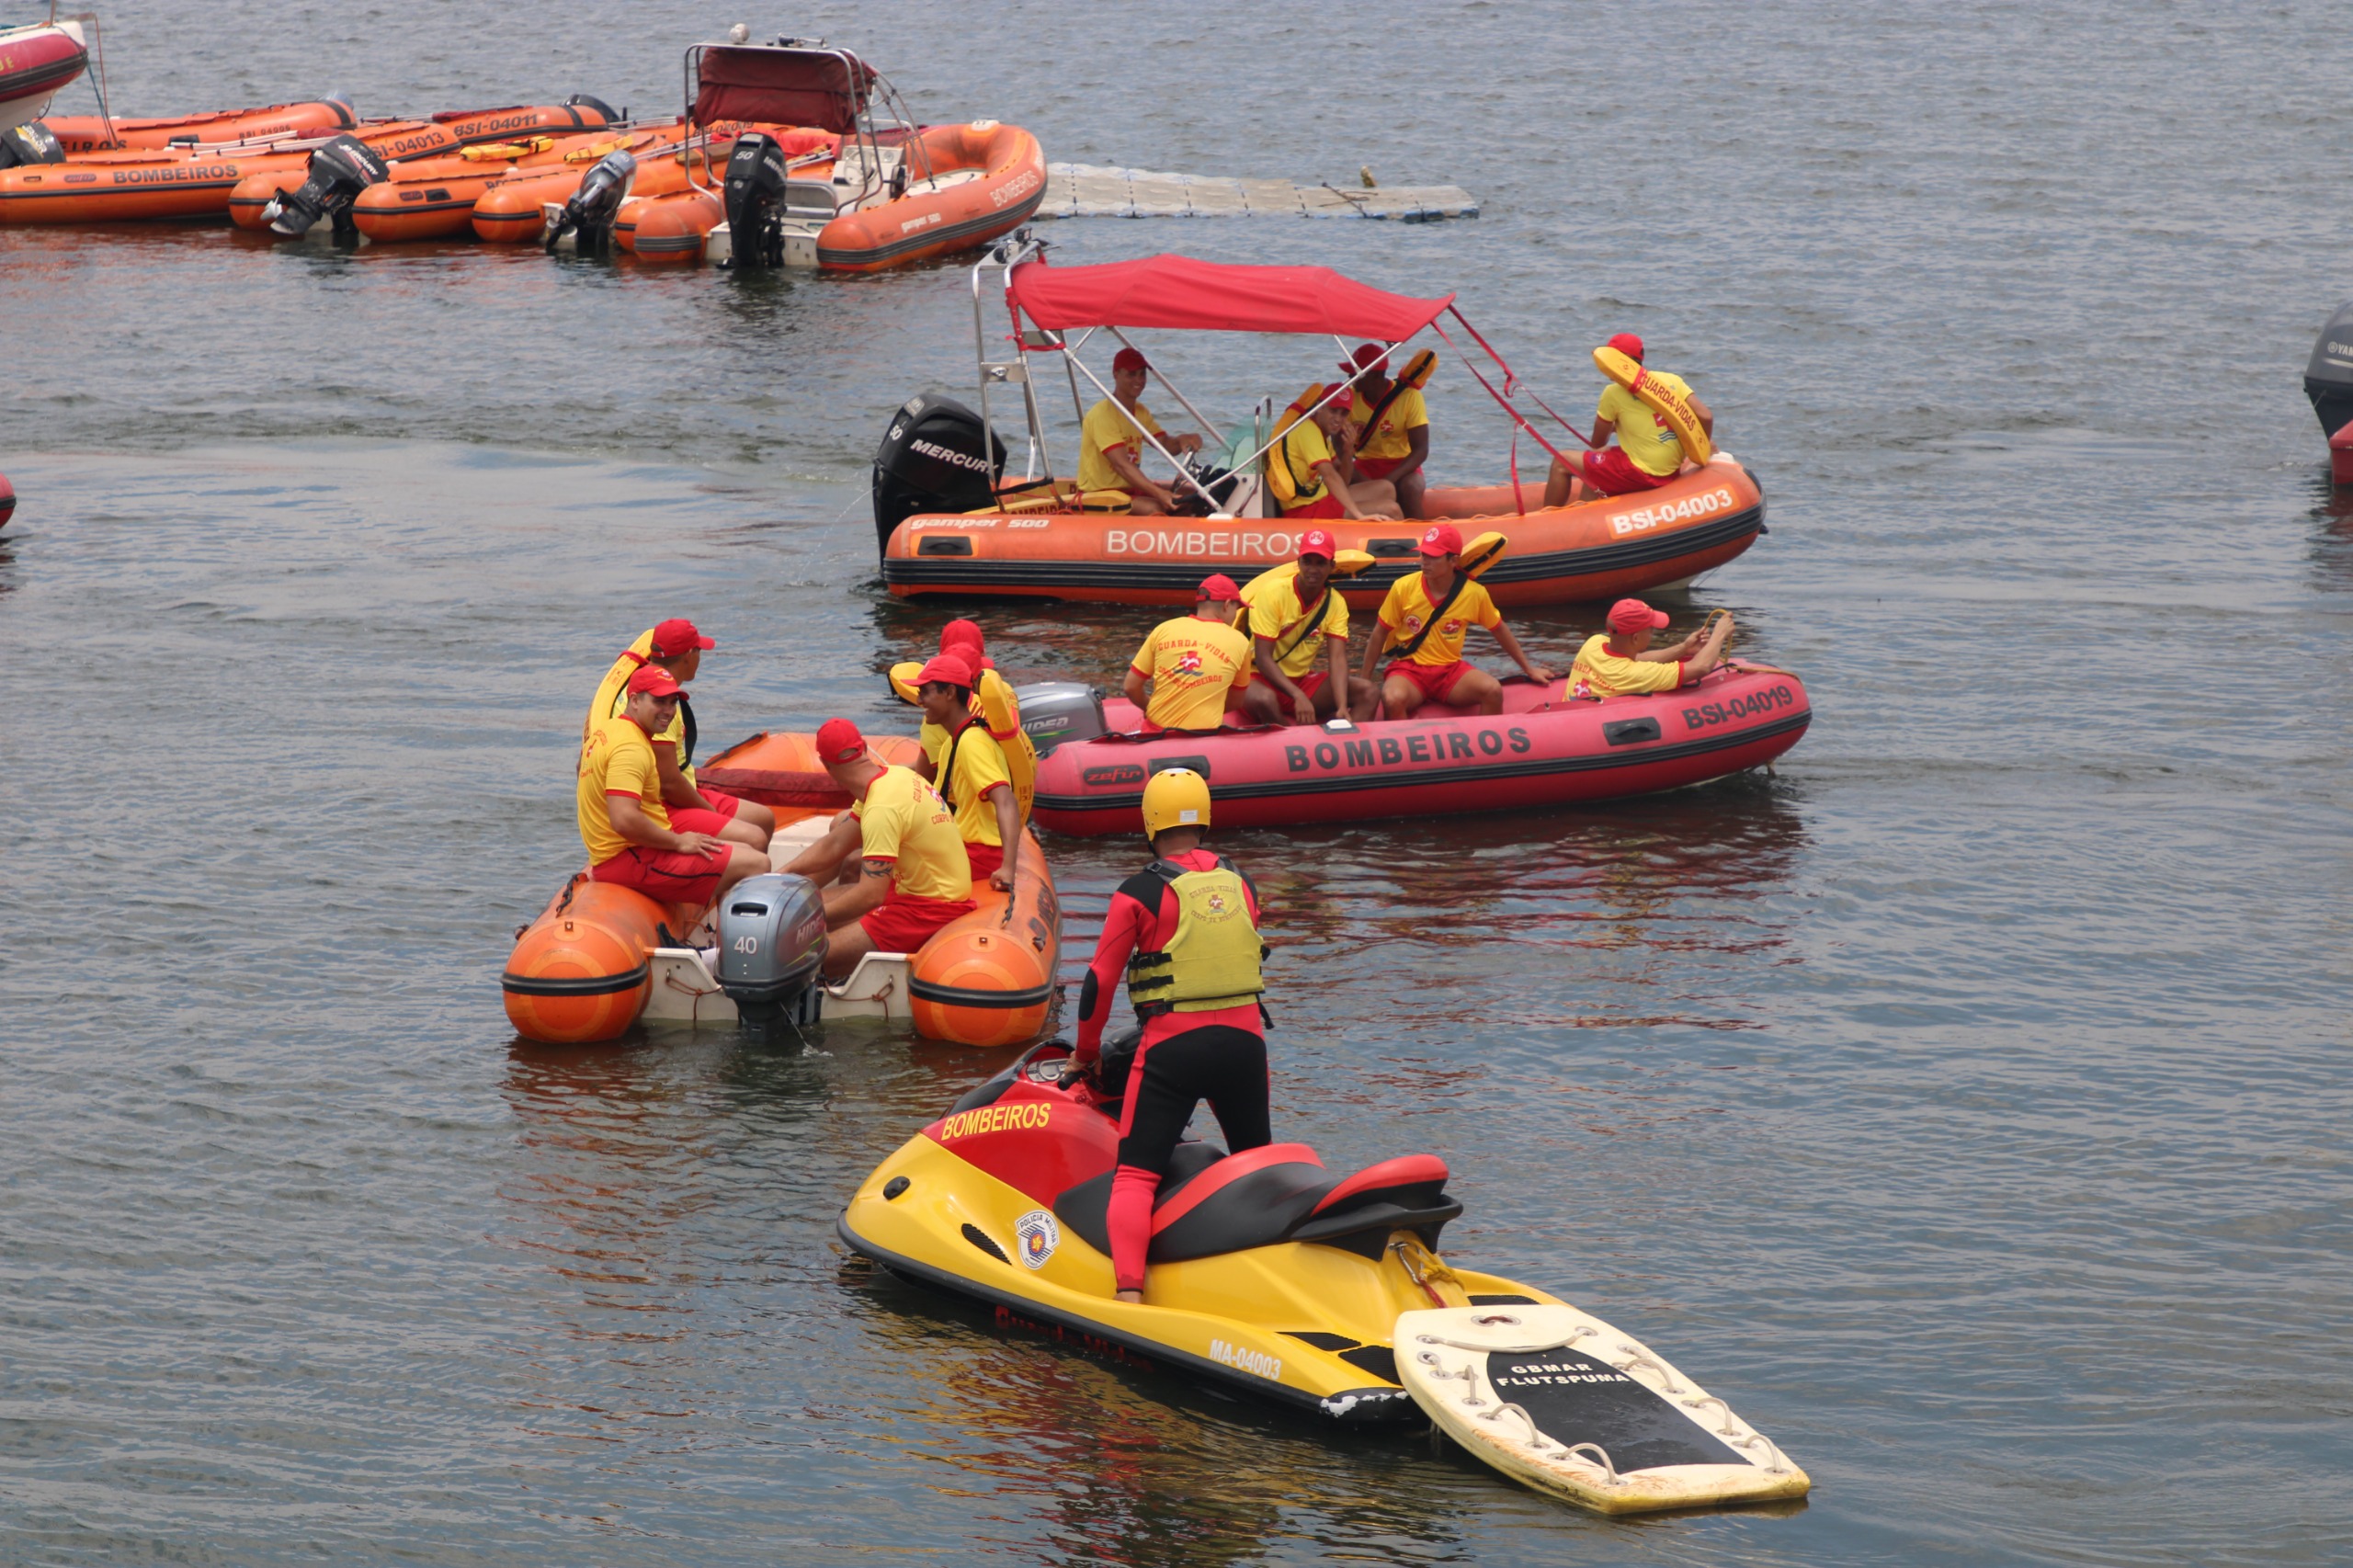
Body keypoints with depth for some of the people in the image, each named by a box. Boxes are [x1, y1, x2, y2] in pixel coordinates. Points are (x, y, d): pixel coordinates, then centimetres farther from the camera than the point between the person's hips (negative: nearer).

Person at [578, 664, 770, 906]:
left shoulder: (603, 728, 13)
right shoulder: (631, 748, -19)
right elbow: (624, 820, -30)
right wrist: (678, 842, -18)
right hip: (632, 862, -11)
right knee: (757, 864, -16)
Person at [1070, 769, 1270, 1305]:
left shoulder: (1140, 893, -6)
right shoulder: (1241, 884, 8)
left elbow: (1100, 980, -3)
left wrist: (1086, 1051, 12)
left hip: (1172, 1047, -4)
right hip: (1244, 1040, 4)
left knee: (1136, 1175, -5)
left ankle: (1128, 1291, -21)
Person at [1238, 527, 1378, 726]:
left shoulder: (1336, 603, -2)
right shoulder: (1272, 593, -15)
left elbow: (1337, 658, -12)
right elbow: (1263, 659, -19)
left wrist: (1342, 707, -29)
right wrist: (1298, 697, -32)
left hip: (1302, 679, 5)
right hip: (1264, 680, -5)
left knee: (1367, 692, -14)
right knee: (1263, 699, -40)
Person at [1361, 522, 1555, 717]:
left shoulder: (1474, 594, -5)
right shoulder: (1403, 588, -9)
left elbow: (1499, 630, 11)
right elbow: (1379, 634, 2)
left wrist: (1528, 669, 18)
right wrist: (1365, 681, 3)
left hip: (1450, 671, 2)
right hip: (1408, 669, -2)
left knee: (1493, 690, -27)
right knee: (1393, 700, -36)